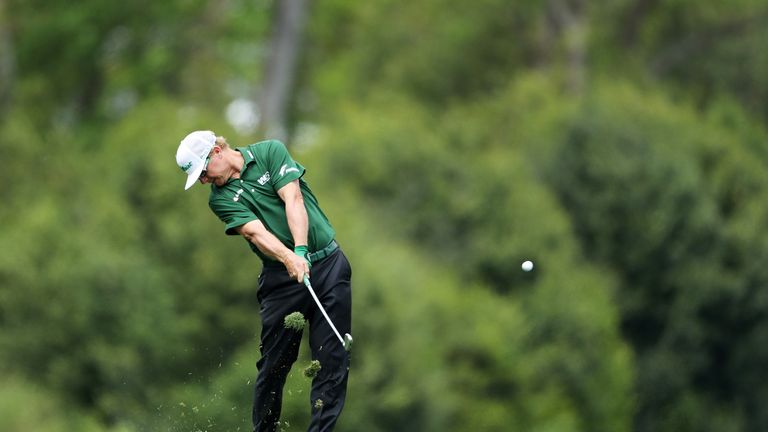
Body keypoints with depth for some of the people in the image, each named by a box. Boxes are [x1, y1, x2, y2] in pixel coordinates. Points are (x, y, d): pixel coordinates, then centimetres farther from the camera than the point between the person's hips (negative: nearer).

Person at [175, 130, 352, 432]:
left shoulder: (270, 152, 2)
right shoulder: (220, 198, 2)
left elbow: (293, 200, -11)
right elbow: (256, 232, -14)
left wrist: (301, 250, -25)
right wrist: (289, 258, -33)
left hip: (329, 263, -1)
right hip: (282, 278, 1)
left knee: (333, 361, -6)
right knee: (274, 364, -1)